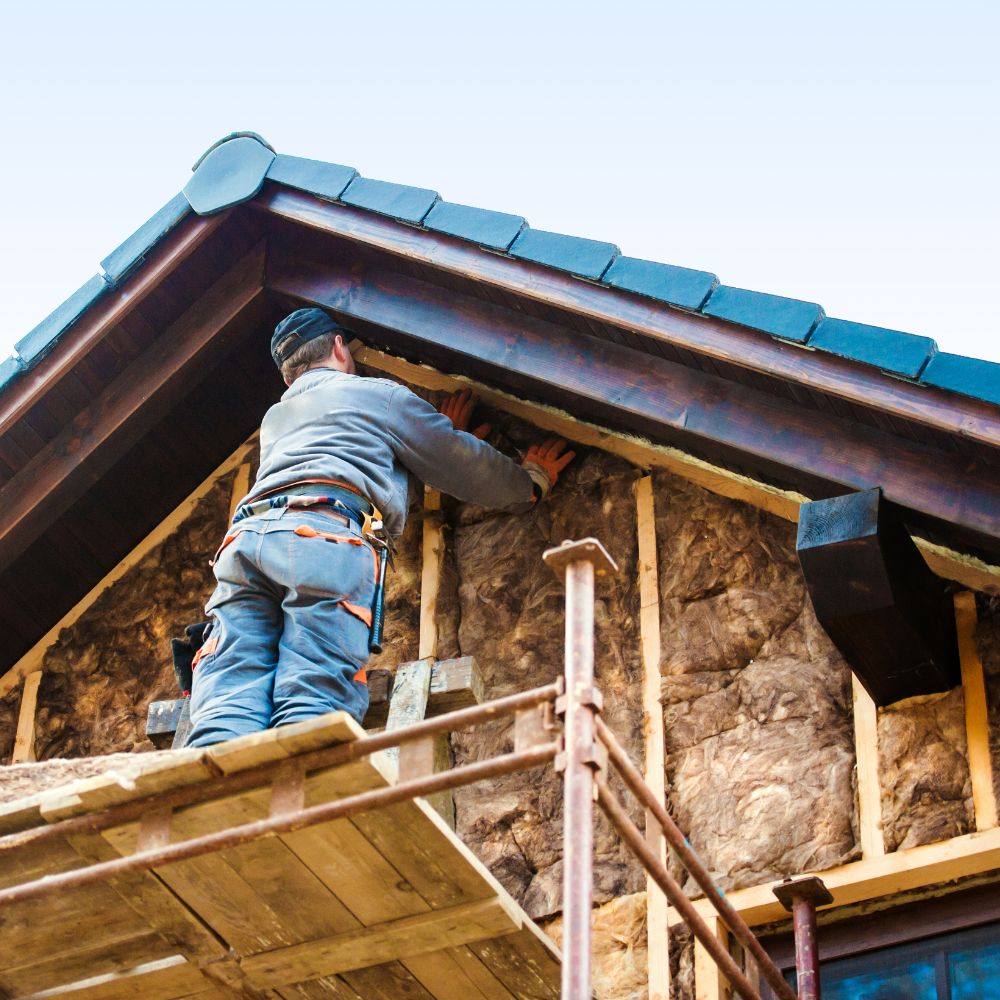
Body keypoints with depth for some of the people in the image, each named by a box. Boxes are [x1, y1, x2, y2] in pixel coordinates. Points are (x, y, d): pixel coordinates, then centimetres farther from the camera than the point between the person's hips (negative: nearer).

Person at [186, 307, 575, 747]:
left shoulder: (274, 420, 41)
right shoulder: (378, 394, 25)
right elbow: (464, 466, 30)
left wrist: (442, 433, 64)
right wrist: (532, 480, 48)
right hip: (327, 535, -4)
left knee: (225, 714, -15)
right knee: (311, 714, -20)